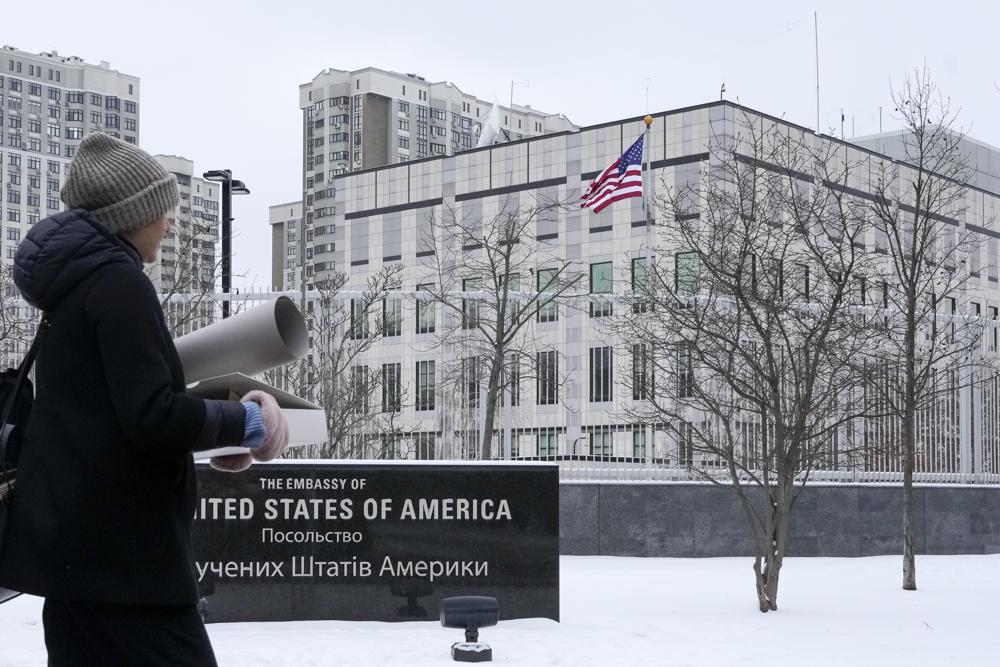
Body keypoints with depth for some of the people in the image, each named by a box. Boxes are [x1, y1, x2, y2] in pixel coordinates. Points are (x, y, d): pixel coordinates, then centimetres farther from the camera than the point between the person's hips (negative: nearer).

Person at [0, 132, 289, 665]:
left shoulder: (72, 282, 16)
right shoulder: (117, 282, -13)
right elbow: (152, 417, -22)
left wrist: (216, 433, 9)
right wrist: (246, 422, -7)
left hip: (75, 542, 10)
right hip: (117, 549, -10)